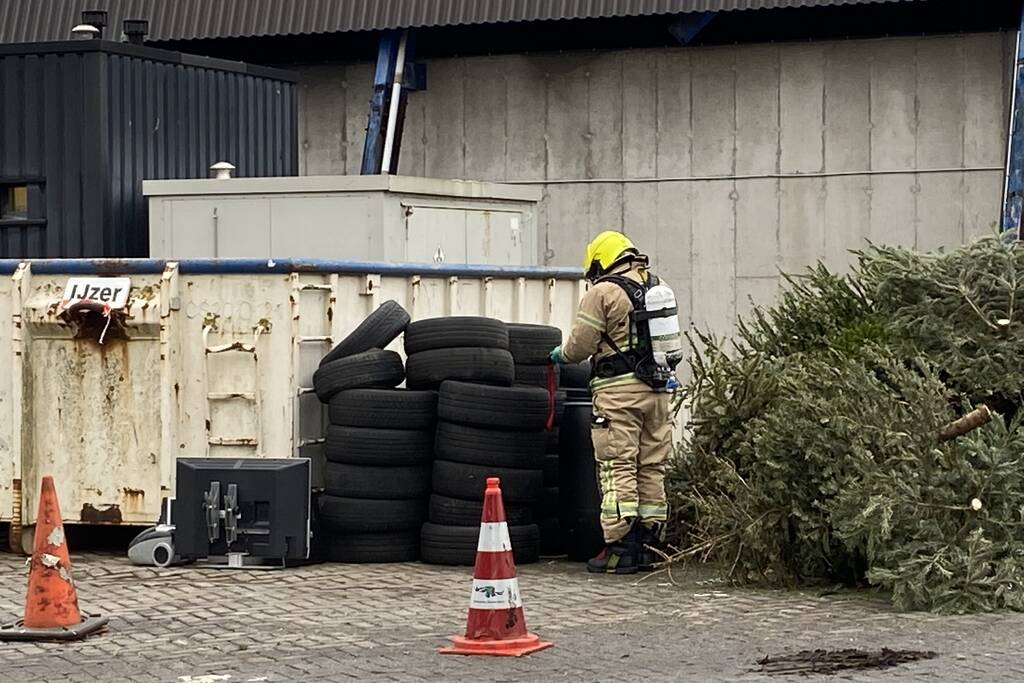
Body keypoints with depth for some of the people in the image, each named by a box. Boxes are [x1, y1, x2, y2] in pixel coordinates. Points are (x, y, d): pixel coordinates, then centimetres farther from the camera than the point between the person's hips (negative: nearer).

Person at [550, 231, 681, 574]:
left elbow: (579, 346, -8)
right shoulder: (657, 287, 13)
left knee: (618, 470, -5)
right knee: (651, 468, 9)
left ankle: (620, 548, -7)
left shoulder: (602, 293, -8)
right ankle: (646, 545, 13)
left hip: (619, 390, -7)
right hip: (658, 389, 7)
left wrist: (560, 354, 12)